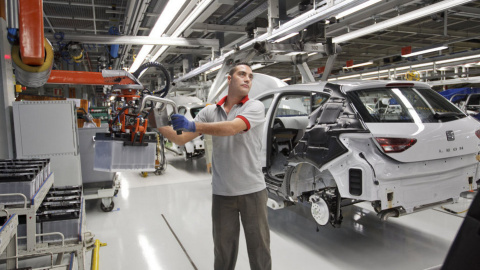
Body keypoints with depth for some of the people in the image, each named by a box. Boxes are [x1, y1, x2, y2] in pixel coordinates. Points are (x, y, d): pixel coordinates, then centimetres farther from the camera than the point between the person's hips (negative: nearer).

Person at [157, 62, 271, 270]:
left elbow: (232, 128, -25)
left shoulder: (255, 107, -6)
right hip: (221, 193, 3)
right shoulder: (209, 111, 5)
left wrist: (193, 125, -33)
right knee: (223, 249, 15)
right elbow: (181, 138, 1)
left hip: (252, 191, -2)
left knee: (259, 247, 12)